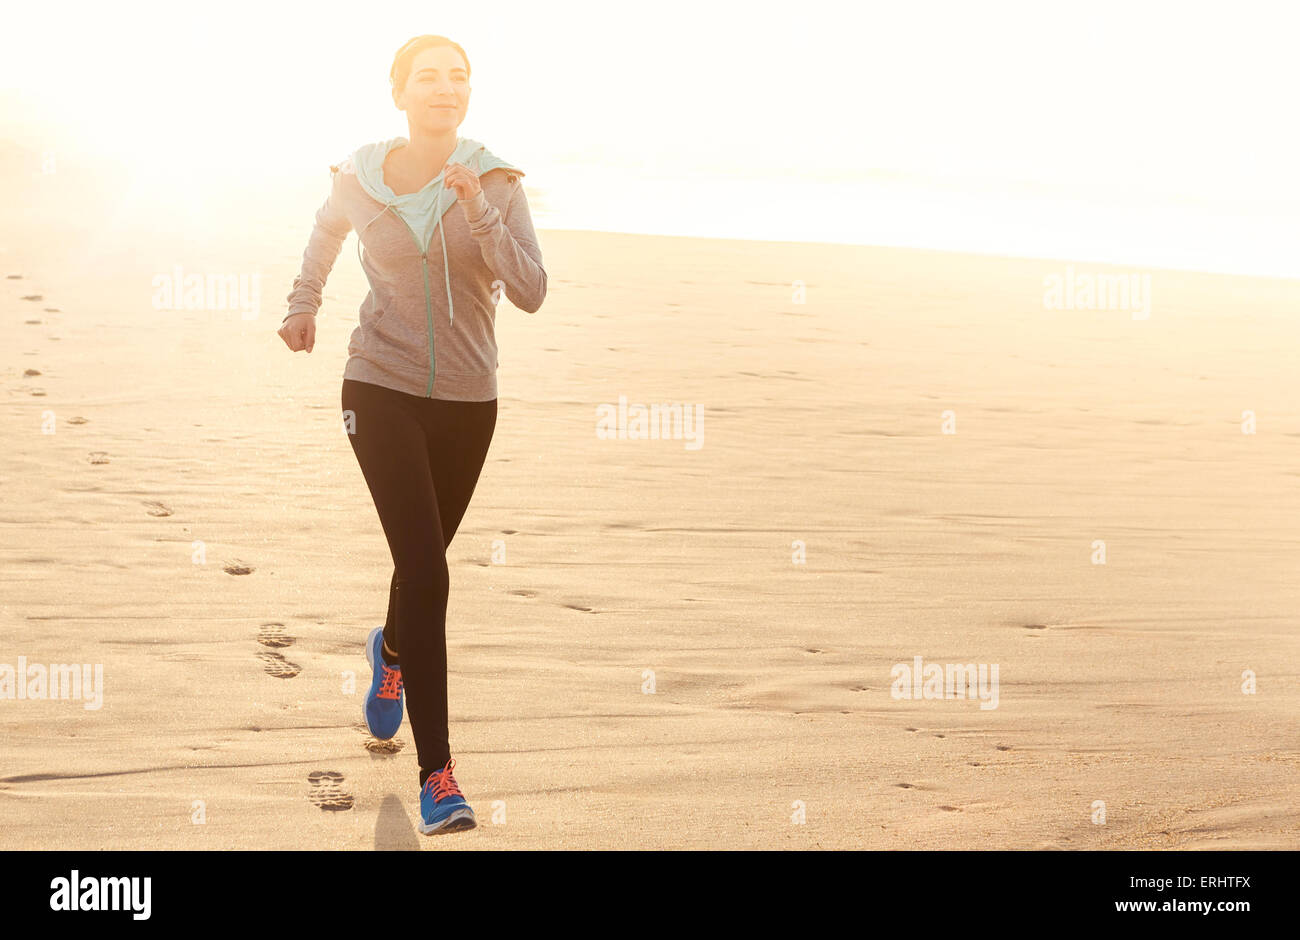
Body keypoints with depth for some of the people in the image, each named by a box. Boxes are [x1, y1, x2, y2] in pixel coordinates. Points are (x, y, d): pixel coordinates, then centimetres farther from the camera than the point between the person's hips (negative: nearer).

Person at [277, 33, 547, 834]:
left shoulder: (497, 184, -7)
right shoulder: (360, 179, -3)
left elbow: (531, 293, -17)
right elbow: (330, 225, 21)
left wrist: (477, 211, -25)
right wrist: (304, 303, 22)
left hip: (467, 401, 2)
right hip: (383, 390, -2)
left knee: (423, 561, 19)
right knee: (426, 572, -17)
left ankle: (392, 649, 57)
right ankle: (437, 773, -12)